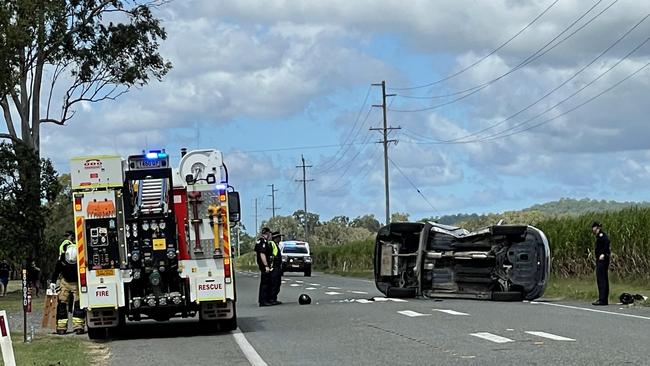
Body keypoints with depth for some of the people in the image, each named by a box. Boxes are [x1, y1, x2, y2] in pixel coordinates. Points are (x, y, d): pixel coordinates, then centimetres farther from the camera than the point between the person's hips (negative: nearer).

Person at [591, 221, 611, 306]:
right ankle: (604, 299, 17)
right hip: (600, 260, 10)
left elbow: (607, 242, -27)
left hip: (602, 259, -10)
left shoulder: (601, 235, -11)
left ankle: (602, 300, -11)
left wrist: (603, 254, -25)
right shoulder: (600, 235, 17)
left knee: (601, 279, -10)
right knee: (604, 280, 12)